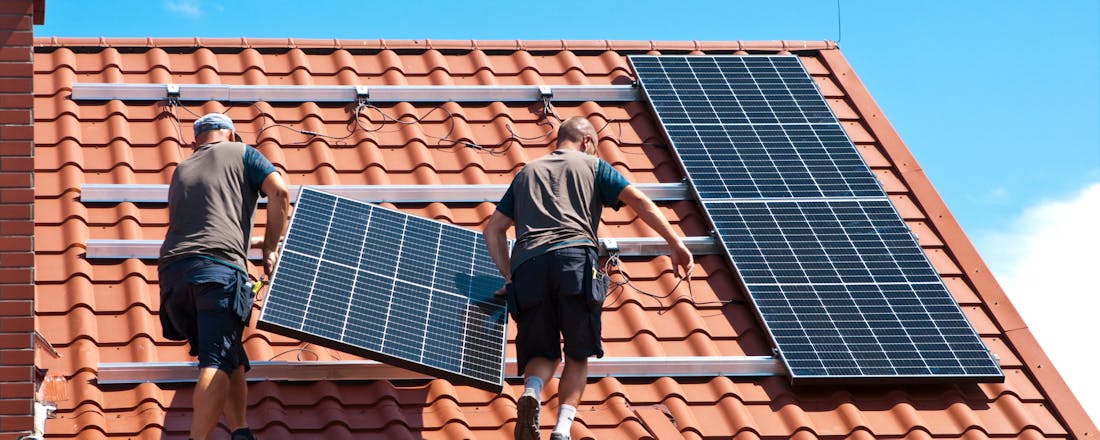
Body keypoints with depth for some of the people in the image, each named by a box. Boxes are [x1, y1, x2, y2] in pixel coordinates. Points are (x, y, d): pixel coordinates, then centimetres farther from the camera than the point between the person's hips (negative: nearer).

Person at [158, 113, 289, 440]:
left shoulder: (181, 170, 33)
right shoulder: (240, 153, 18)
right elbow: (278, 191, 3)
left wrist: (248, 241, 55)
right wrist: (269, 249, 11)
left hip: (172, 269, 5)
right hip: (219, 267, -5)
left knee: (230, 361, 13)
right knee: (217, 364, -14)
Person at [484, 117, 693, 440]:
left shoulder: (526, 173, 32)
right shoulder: (591, 165, 23)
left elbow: (493, 229, 28)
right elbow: (638, 201, 10)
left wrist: (509, 276, 28)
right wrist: (676, 244, 6)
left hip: (527, 264, 3)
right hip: (575, 258, -3)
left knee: (543, 353, 12)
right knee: (578, 355, 7)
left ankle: (531, 391, -22)